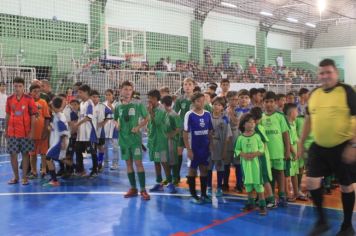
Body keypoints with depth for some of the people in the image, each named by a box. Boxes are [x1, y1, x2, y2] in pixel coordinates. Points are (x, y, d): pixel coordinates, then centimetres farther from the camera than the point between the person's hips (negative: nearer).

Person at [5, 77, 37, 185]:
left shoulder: (29, 99, -6)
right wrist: (6, 130, 10)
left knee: (25, 153, 4)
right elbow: (8, 115, 12)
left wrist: (32, 131, -8)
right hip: (12, 132, 3)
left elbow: (33, 116, -4)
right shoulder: (9, 99, 3)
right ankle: (16, 176, 19)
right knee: (13, 154, 5)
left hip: (26, 132, -3)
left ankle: (24, 177, 14)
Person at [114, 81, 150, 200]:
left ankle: (143, 190, -3)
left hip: (135, 137, -4)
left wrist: (138, 127, -14)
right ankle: (133, 188, 19)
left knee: (138, 162, -7)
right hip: (123, 138, 4)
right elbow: (115, 119, 17)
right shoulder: (118, 106, 5)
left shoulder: (138, 104, -6)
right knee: (128, 163, 9)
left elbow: (146, 118, 0)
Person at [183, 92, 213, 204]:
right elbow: (185, 133, -9)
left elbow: (210, 132, 9)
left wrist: (211, 145, 6)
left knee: (204, 170, 11)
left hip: (205, 147, 4)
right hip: (194, 148, -4)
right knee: (192, 170, 7)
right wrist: (188, 149, -12)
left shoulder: (207, 114, 1)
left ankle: (203, 194, 22)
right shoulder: (189, 115, -10)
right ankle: (193, 195, 17)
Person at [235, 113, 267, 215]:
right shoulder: (240, 138, 1)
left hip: (255, 162, -2)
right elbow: (237, 150, 4)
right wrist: (243, 155, -13)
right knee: (248, 182, 11)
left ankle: (262, 205, 2)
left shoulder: (257, 136, -3)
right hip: (245, 163, 2)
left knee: (258, 183, -4)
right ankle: (250, 203, 24)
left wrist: (254, 154, -17)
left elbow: (261, 149, -3)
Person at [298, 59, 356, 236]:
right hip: (319, 147, 5)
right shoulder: (314, 94, 5)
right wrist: (301, 142, 13)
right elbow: (309, 119, 15)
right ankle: (321, 220, 19)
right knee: (312, 182, -1)